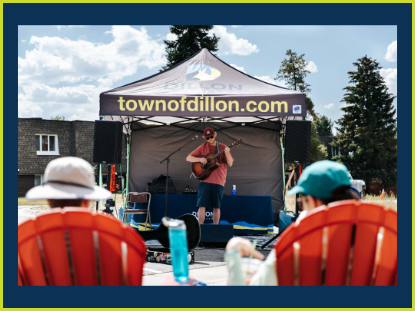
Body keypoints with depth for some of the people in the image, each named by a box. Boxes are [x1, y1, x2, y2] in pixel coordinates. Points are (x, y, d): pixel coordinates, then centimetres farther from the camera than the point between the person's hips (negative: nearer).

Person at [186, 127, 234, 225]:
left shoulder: (223, 147, 6)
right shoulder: (203, 147, 7)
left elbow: (230, 164, 1)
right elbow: (188, 158, 8)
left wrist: (227, 154, -17)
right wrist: (200, 159, -9)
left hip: (218, 181, 0)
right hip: (205, 180, 0)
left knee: (216, 206, 4)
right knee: (202, 205, -4)